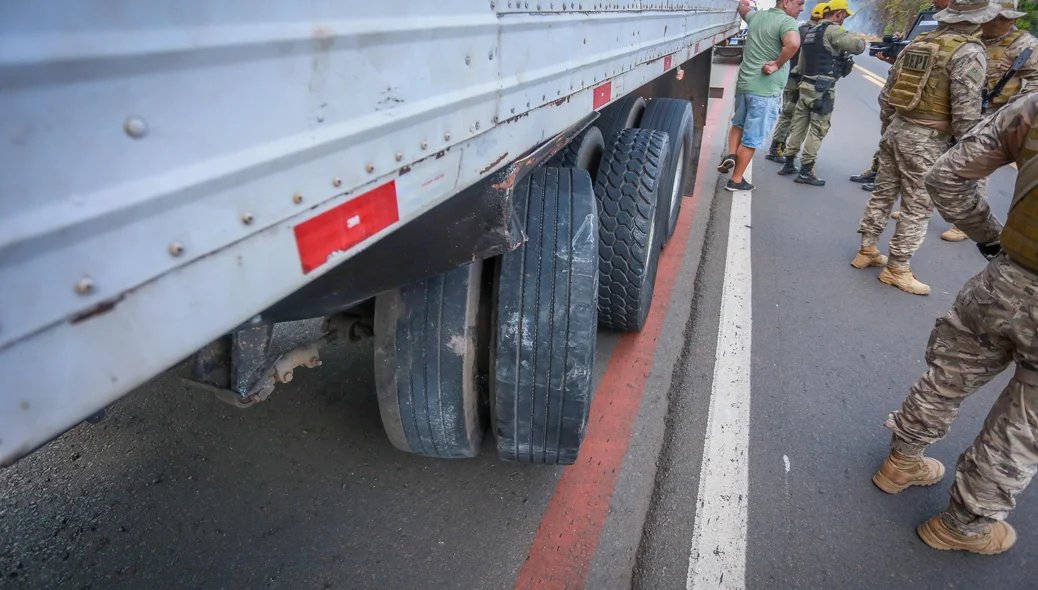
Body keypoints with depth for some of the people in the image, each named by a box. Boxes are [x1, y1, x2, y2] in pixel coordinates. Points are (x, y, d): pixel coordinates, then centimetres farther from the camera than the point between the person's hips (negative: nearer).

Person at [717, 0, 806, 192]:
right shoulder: (787, 21, -14)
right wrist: (778, 64, -19)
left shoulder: (757, 16, 9)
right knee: (752, 139, 3)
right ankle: (736, 180, 9)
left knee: (739, 123, 30)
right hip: (765, 91, -7)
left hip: (744, 83, 7)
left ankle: (731, 156, 14)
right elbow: (793, 43, -35)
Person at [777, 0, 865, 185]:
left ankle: (788, 164, 19)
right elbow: (858, 46, -21)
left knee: (798, 125, 13)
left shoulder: (811, 32, 16)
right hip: (823, 88, -9)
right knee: (817, 130, -3)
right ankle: (805, 171, -1)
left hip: (806, 85, 9)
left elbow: (801, 64, 21)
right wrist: (859, 39, -2)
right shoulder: (833, 30, -12)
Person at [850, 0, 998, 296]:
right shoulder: (968, 51, -13)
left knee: (883, 194, 15)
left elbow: (887, 93, 14)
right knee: (917, 207, 2)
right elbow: (965, 111, -18)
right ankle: (897, 269, 9)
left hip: (897, 129, 7)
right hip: (927, 140, -7)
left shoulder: (917, 42, 9)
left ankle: (867, 250, 24)